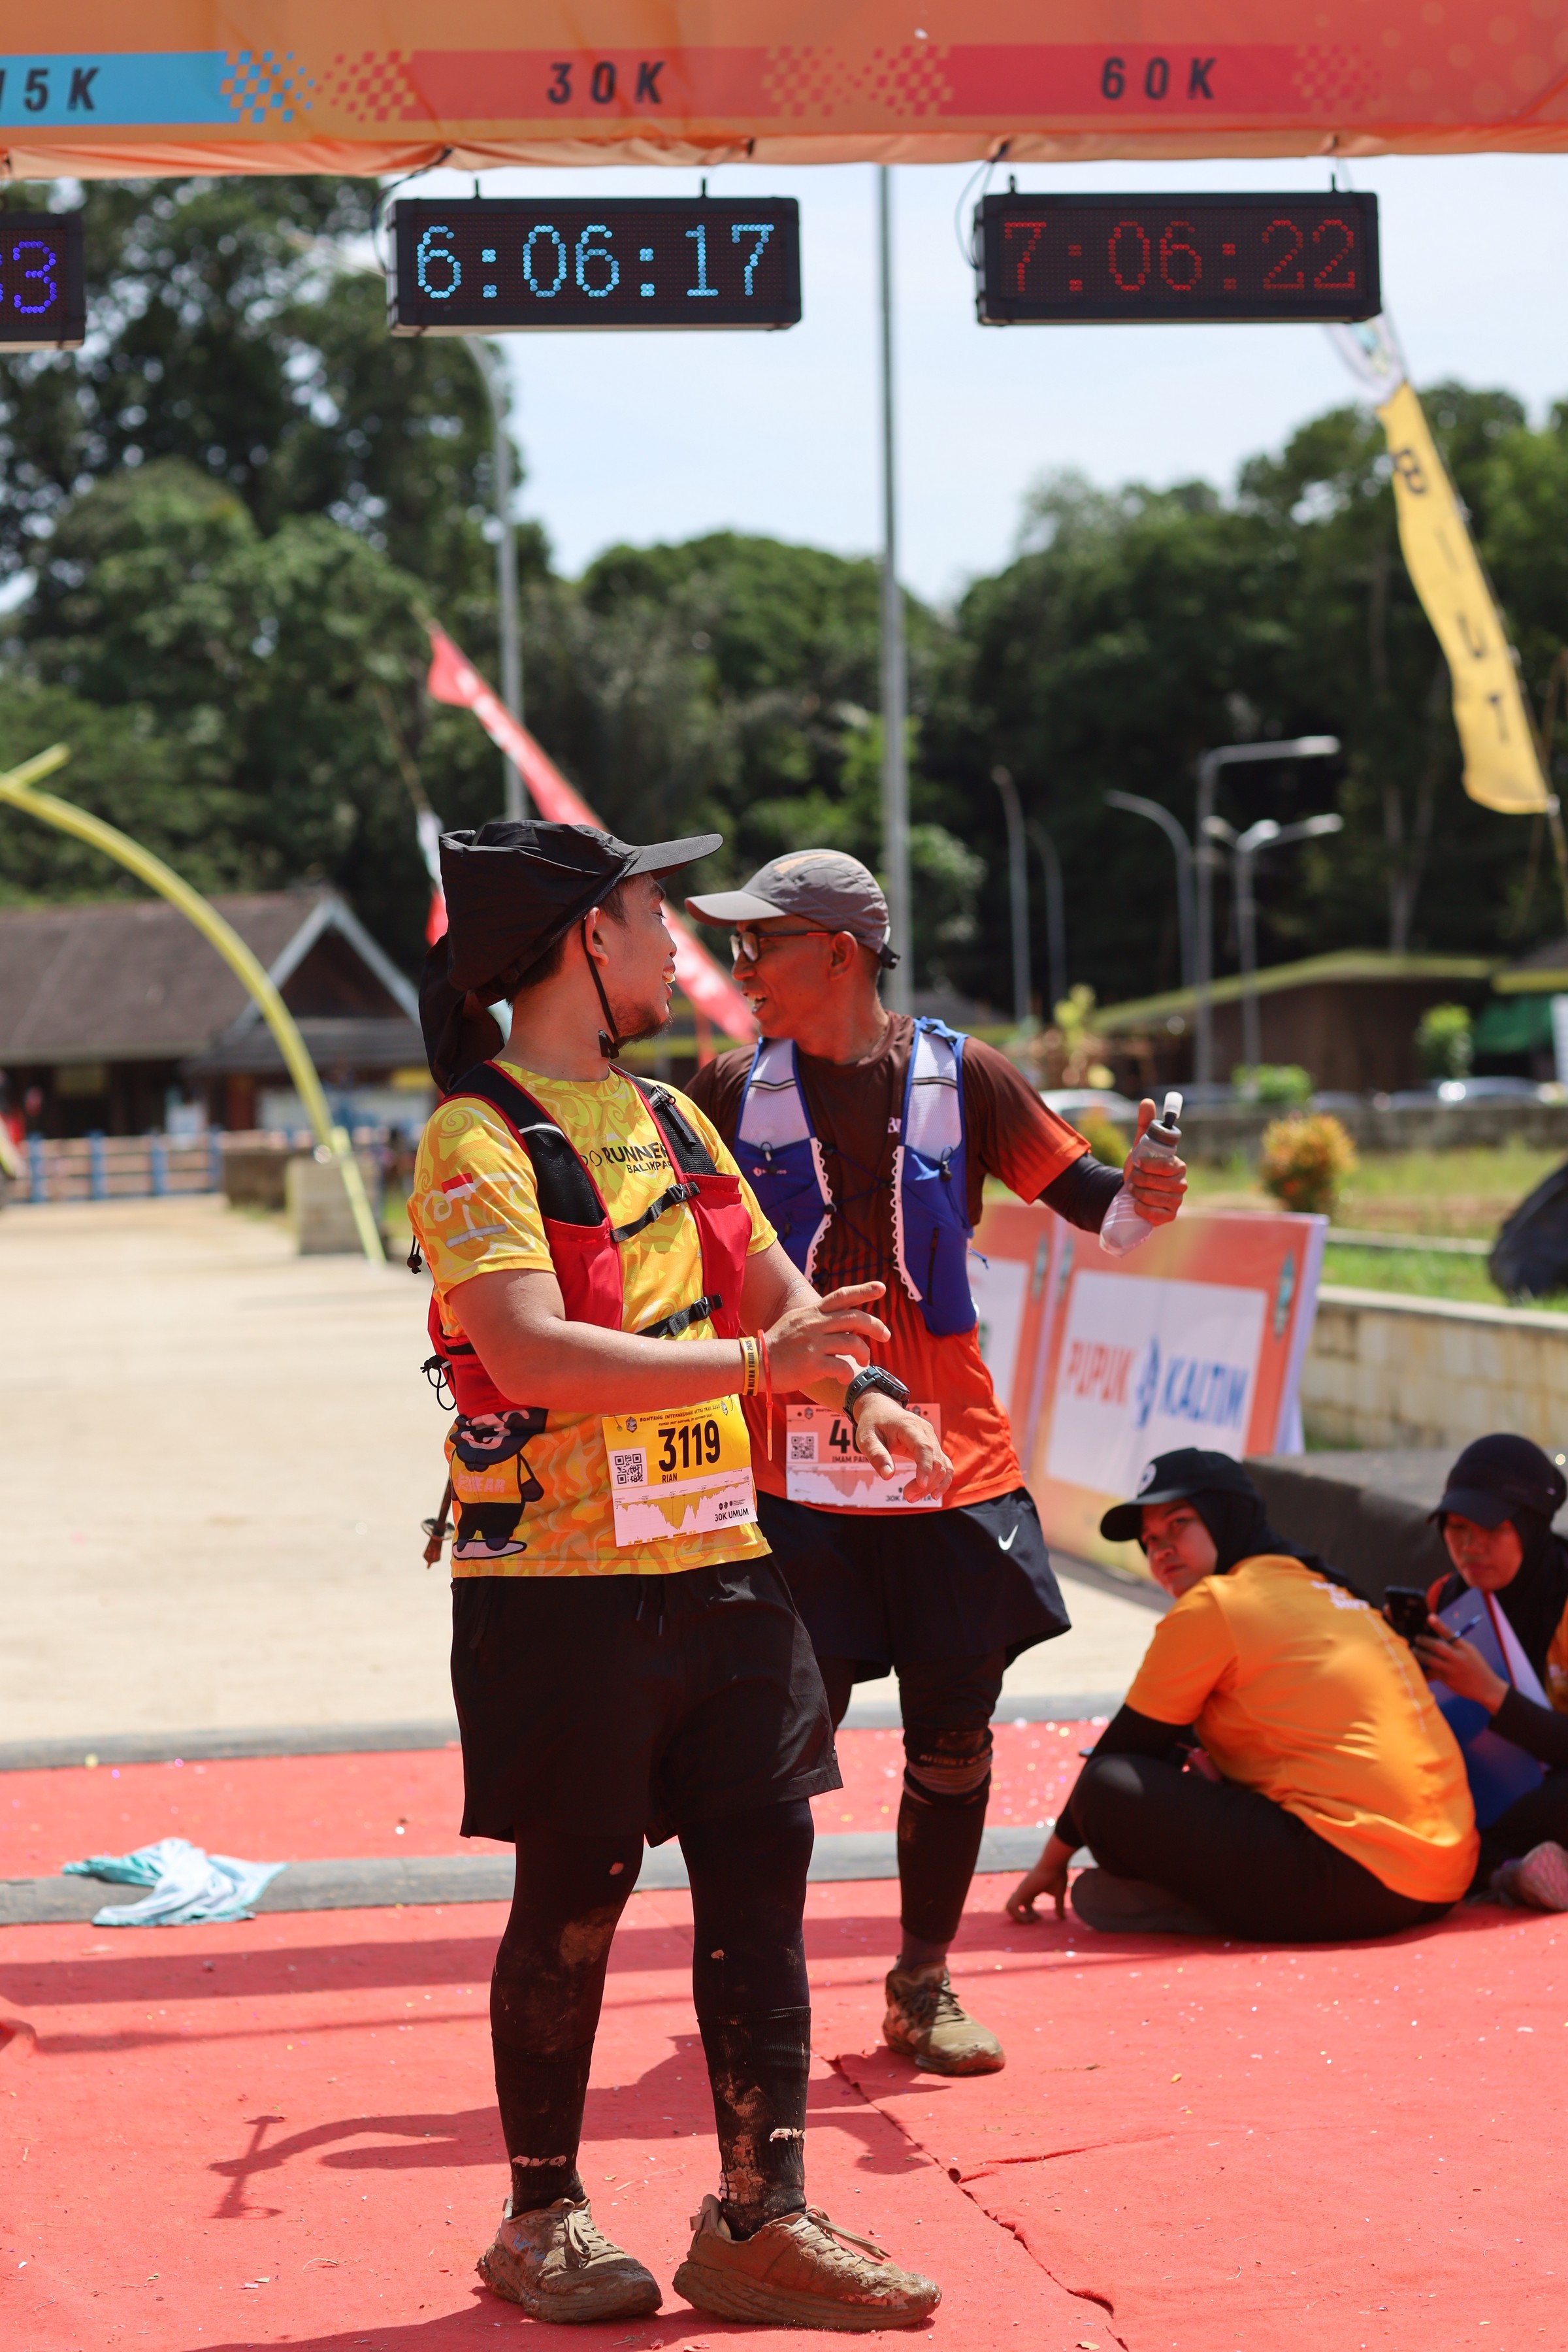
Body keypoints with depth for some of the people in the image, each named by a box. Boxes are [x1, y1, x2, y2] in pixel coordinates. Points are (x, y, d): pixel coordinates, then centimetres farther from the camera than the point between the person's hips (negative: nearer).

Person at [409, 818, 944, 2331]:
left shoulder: (669, 1120, 16)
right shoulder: (479, 1142, -10)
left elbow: (774, 1288, 25)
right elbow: (534, 1354, -23)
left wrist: (860, 1400, 5)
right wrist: (754, 1364, -26)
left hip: (716, 1564, 7)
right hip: (559, 1582, -7)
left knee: (760, 1876, 4)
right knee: (572, 1903, 2)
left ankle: (762, 2221, 11)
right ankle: (543, 2220, 18)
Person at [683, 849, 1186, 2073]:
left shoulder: (963, 1075, 1)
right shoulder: (734, 1088, 3)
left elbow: (1075, 1184, 1)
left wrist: (1142, 1199, -19)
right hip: (791, 1461, -1)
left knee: (954, 1742, 5)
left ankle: (925, 1984, 21)